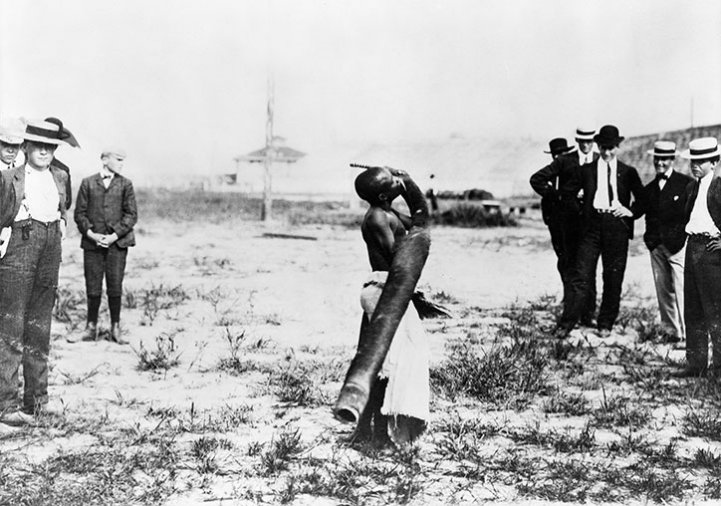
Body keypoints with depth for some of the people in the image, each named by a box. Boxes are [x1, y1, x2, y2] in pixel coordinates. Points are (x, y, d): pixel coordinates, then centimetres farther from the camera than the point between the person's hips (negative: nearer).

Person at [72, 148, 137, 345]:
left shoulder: (125, 184, 7)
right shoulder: (88, 183, 8)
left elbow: (131, 215, 1)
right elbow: (79, 213, 5)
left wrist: (114, 236, -10)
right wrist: (91, 234, -9)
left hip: (117, 242, 0)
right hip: (92, 242, 0)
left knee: (115, 287, -1)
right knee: (93, 288, 2)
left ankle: (115, 328, 10)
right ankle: (91, 328, 13)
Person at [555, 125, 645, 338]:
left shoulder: (628, 172, 11)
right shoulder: (587, 170, 11)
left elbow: (642, 199, 14)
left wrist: (631, 212, -1)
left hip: (617, 225, 1)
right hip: (593, 224, -1)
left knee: (613, 278, 4)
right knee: (582, 276, -6)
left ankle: (605, 324, 16)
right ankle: (565, 324, -5)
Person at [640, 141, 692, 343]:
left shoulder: (686, 184, -3)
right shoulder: (649, 189, 16)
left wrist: (683, 236, -12)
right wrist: (650, 238, 7)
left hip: (679, 245, -6)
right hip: (657, 246, 6)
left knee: (681, 290, -10)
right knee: (663, 291, 7)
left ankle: (688, 333, -5)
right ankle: (672, 331, 16)